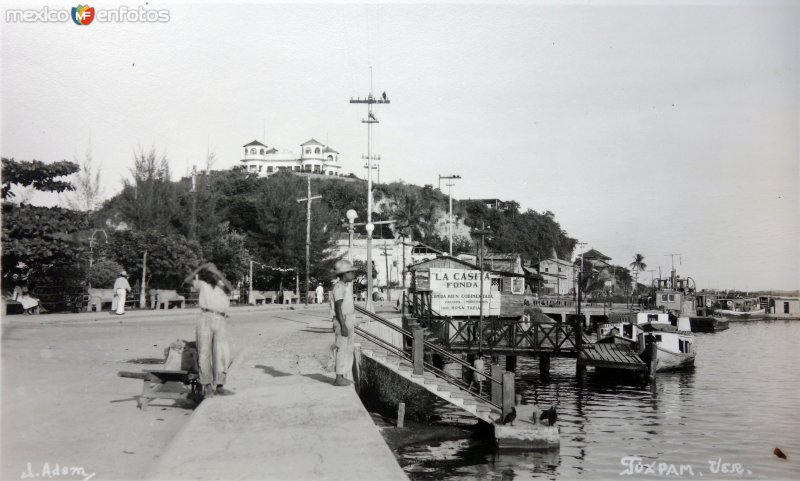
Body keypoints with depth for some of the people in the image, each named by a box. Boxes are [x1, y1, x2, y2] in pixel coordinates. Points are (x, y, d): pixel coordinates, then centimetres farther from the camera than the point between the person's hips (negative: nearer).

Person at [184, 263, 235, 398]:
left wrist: (219, 274, -6)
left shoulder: (222, 285, 18)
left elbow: (230, 288, -5)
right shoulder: (202, 284, 19)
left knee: (222, 351, -12)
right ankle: (207, 386, -4)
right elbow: (187, 280, 5)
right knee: (204, 351, -8)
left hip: (220, 321, 0)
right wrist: (200, 267, 4)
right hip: (205, 319, 0)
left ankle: (219, 386, -12)